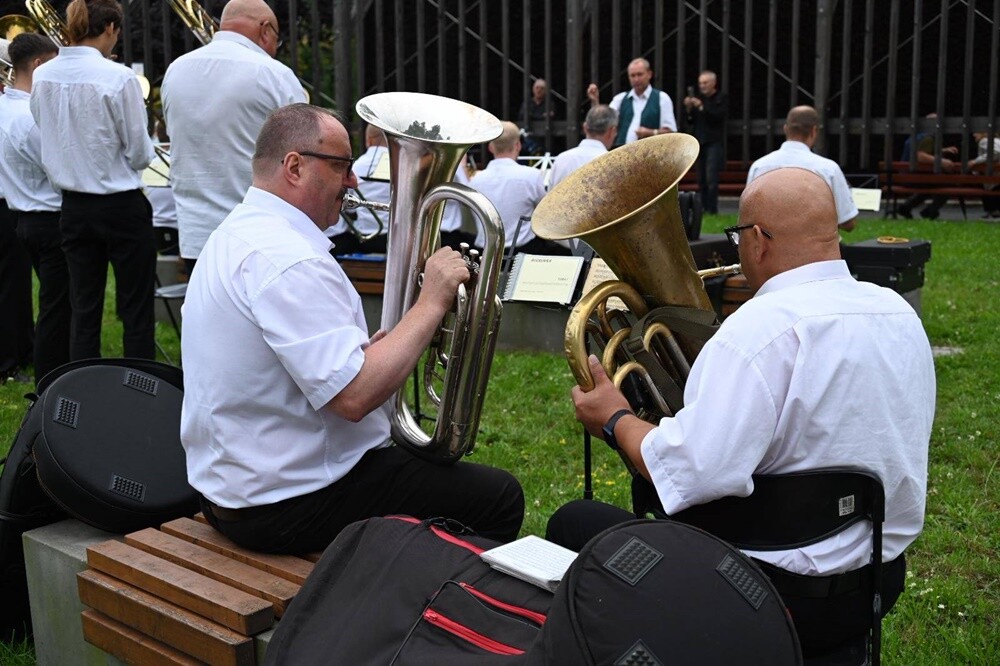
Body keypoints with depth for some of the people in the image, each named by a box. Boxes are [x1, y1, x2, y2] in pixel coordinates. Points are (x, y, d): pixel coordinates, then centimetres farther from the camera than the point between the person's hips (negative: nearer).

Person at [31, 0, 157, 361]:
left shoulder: (42, 77, 1)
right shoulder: (118, 78, -17)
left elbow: (51, 140, 11)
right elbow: (139, 152, -11)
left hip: (73, 206, 5)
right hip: (122, 206, -5)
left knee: (84, 310, 12)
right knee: (136, 312, 4)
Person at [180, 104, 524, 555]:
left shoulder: (233, 235, 9)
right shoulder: (291, 260, -25)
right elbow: (353, 396, -30)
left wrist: (371, 344, 4)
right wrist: (432, 302, -22)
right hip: (290, 505, -11)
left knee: (431, 464, 29)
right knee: (500, 497, -4)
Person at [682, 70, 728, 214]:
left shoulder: (721, 98, 0)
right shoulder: (699, 98, 13)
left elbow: (718, 116, -15)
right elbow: (691, 121, 13)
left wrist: (702, 107, -21)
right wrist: (689, 109, -4)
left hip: (714, 142, -5)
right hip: (700, 142, 5)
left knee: (711, 178, -13)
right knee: (701, 179, 6)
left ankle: (712, 209, -12)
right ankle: (702, 208, 9)